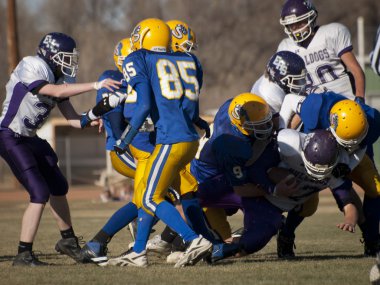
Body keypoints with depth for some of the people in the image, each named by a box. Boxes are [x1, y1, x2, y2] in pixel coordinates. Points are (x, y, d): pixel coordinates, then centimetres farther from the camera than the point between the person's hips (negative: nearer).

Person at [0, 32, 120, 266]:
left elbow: (72, 118, 3)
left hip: (29, 138, 9)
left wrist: (90, 121, -17)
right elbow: (56, 92, -31)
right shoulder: (30, 68, -19)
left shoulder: (58, 77, 6)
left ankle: (68, 240, 36)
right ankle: (24, 255, -10)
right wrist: (95, 86, -33)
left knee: (59, 187, 17)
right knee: (40, 193, -15)